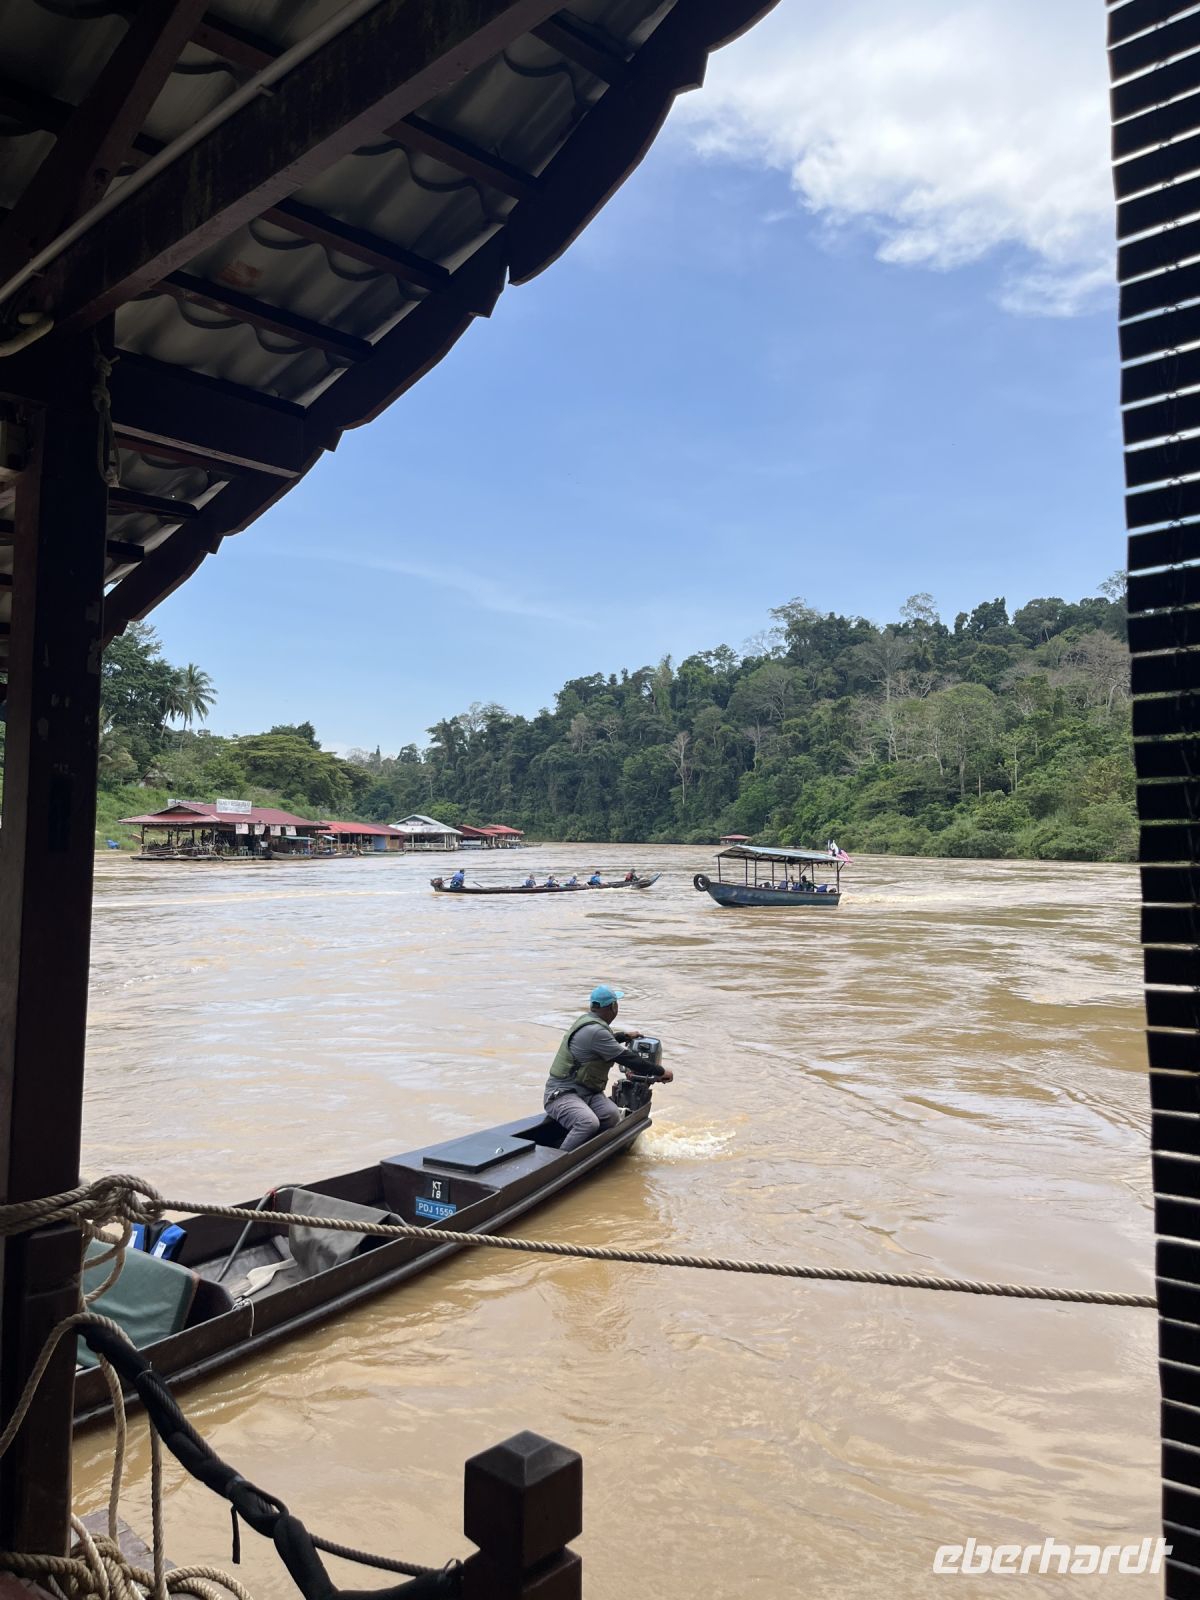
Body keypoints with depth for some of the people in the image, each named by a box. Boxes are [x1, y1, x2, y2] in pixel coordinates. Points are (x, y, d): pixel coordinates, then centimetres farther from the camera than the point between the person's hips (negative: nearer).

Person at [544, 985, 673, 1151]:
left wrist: (623, 1035, 50)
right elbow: (627, 1058, -17)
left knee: (612, 1116, -17)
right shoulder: (595, 1031, -19)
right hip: (562, 1093, -9)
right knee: (589, 1122, -35)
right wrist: (660, 1072, -8)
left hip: (587, 1092, 9)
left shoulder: (587, 1020, 13)